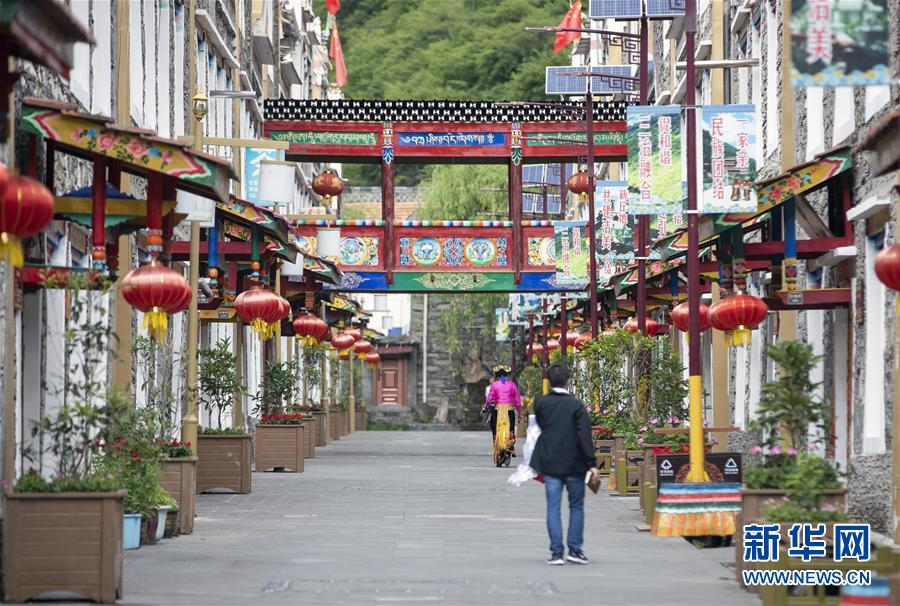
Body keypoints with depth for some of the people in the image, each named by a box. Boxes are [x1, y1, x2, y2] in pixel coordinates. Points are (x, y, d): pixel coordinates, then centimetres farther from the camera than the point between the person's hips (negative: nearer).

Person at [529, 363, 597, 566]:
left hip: (549, 463, 2)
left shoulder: (541, 403, -1)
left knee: (553, 507, 3)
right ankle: (575, 549, 10)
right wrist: (591, 462, -11)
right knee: (576, 506, 11)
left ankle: (556, 552, -1)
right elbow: (584, 435, -12)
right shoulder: (576, 405, -9)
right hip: (573, 463, -2)